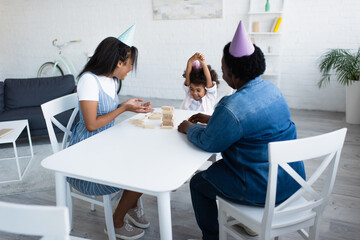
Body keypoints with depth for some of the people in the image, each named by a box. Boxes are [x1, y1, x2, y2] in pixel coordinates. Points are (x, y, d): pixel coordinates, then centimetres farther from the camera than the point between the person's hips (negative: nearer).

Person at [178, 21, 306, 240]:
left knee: (198, 183, 11)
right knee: (222, 165, 32)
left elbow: (208, 143, -14)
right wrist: (210, 119, 19)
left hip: (264, 189, -9)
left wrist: (189, 129, 6)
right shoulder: (271, 88, 1)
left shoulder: (232, 107, -28)